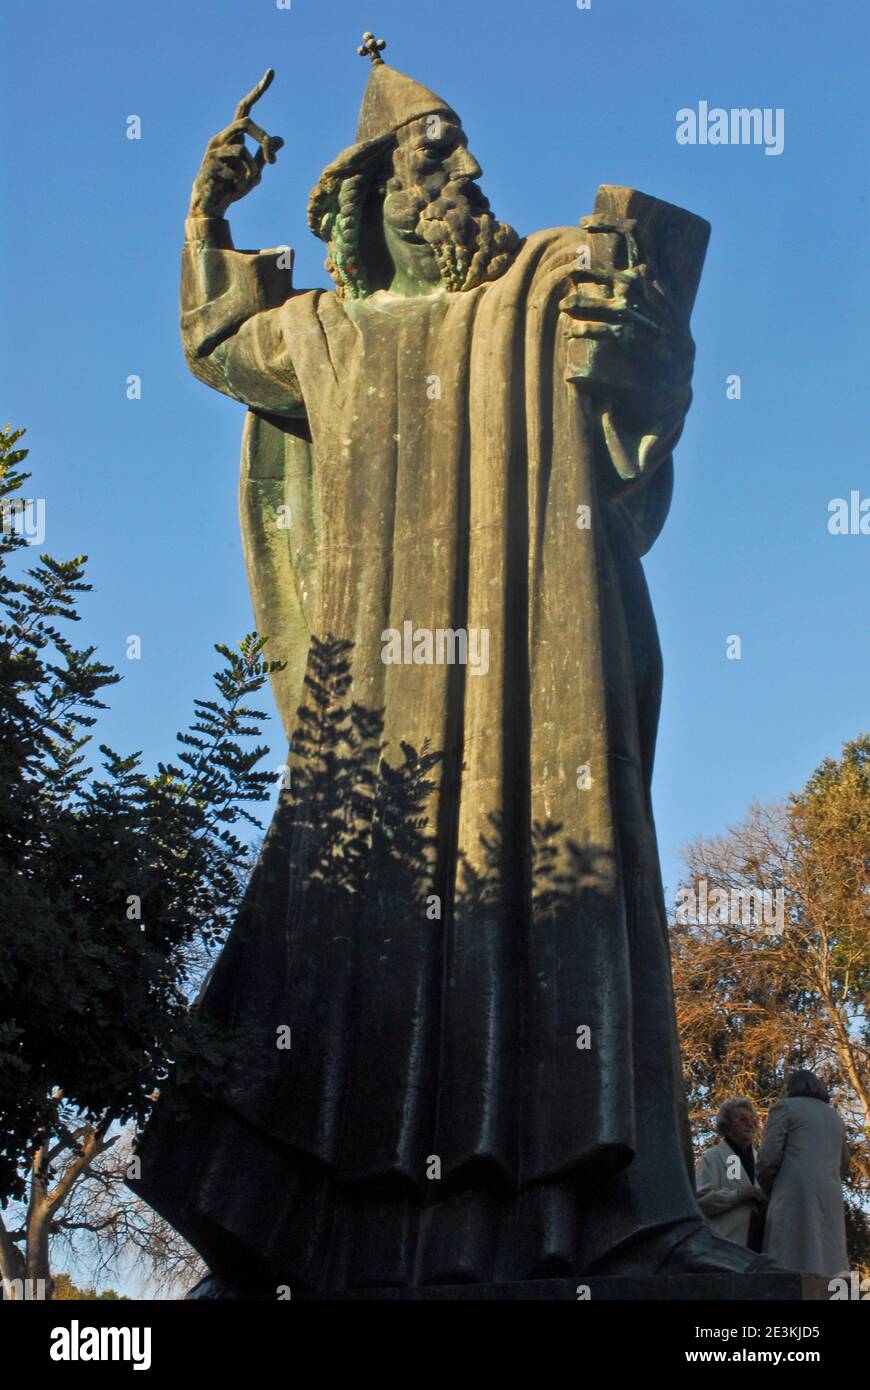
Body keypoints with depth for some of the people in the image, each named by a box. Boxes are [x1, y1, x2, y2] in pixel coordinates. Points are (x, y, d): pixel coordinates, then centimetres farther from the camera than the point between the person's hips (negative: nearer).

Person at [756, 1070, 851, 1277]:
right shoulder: (835, 1118, 26)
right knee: (827, 1272, 0)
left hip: (794, 1199, -6)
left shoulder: (785, 1107, 7)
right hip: (830, 1202, 6)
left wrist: (768, 1190, 13)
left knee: (793, 1272, -13)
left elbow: (767, 1159, -3)